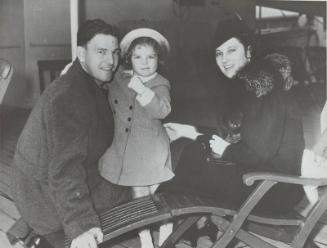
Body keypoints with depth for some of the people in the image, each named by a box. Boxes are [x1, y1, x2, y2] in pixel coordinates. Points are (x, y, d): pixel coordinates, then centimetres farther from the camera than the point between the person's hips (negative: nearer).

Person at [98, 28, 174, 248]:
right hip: (126, 150, 4)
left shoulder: (160, 85, -8)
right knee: (139, 198, 13)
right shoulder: (119, 78, 3)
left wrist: (142, 90, -35)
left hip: (153, 153, -3)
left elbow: (162, 110, -25)